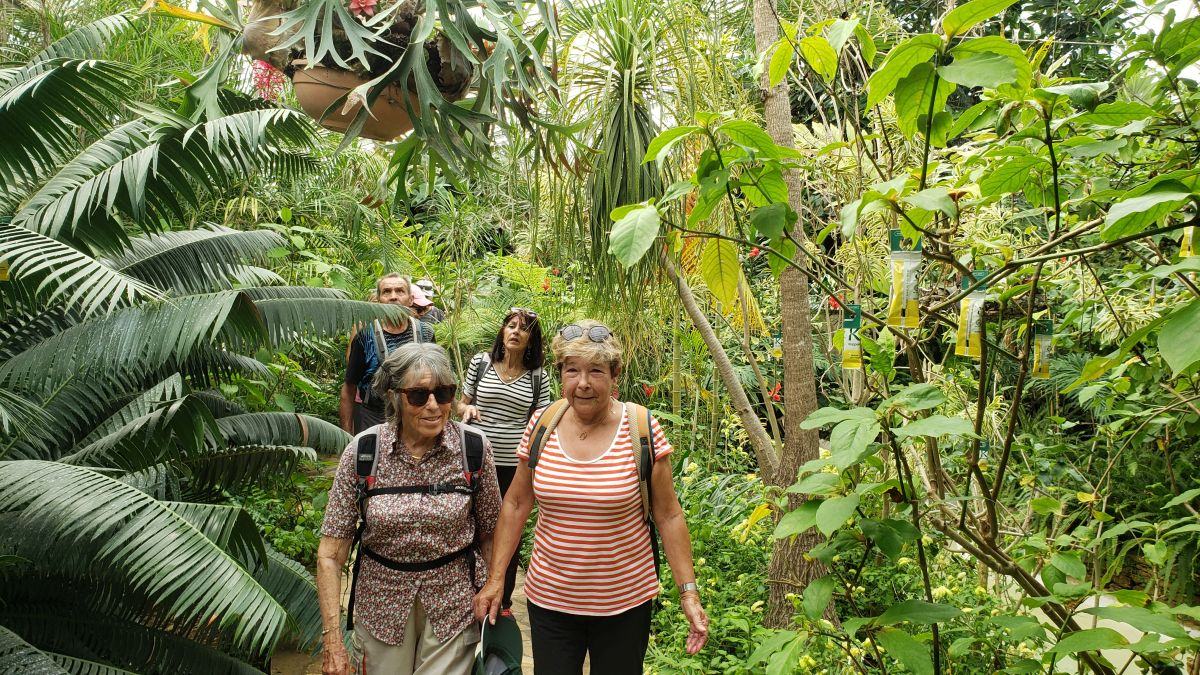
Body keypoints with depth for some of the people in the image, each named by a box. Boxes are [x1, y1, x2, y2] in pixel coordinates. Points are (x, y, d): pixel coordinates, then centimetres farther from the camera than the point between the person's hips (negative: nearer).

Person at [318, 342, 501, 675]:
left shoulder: (474, 448, -13)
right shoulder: (363, 450, -14)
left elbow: (490, 534, -1)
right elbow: (330, 554, -10)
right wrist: (333, 642, -11)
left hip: (453, 606, 0)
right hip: (381, 606, 1)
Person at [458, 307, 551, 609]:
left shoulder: (538, 377, 2)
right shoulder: (481, 362, 1)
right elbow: (461, 404, 12)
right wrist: (468, 409, -11)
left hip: (515, 466, 0)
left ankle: (503, 601, 28)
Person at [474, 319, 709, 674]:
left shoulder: (643, 429, -12)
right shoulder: (540, 425, -5)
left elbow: (668, 516, -6)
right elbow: (516, 504, 4)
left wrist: (688, 592, -9)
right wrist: (495, 579, 2)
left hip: (626, 603, -2)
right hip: (549, 598, 2)